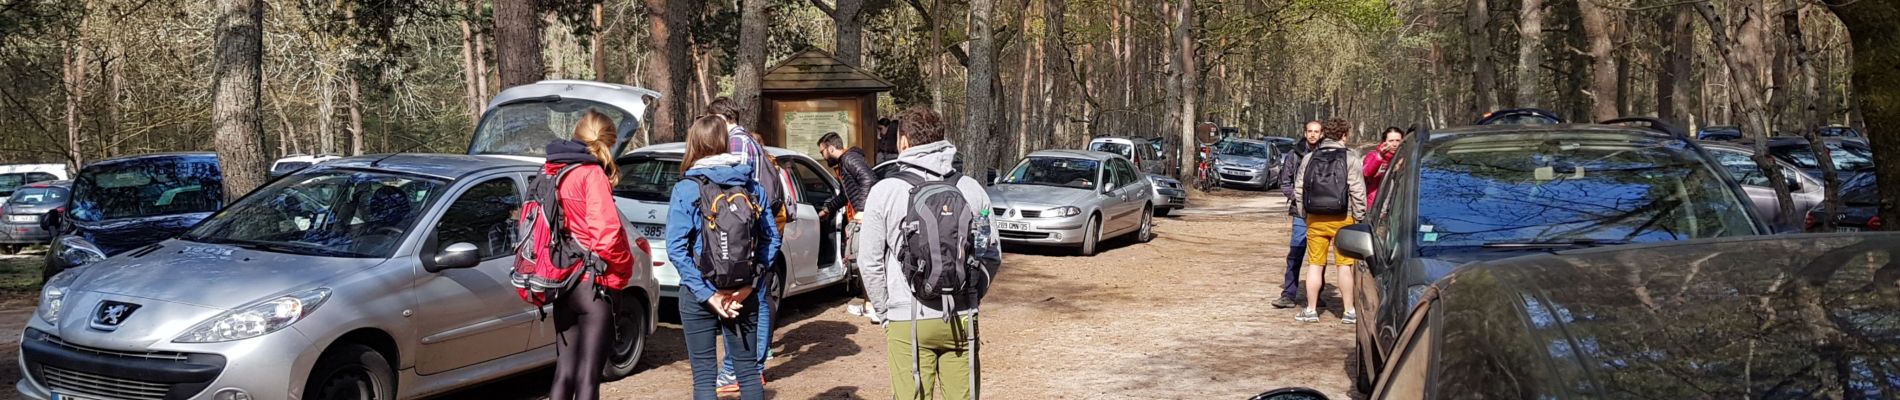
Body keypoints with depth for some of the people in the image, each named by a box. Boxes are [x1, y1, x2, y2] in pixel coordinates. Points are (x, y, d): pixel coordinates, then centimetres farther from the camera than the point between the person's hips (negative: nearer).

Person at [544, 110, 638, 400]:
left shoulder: (552, 173, 9)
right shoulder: (592, 174, -13)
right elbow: (606, 232, -20)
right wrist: (624, 267, -4)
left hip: (562, 284, 7)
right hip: (593, 285, -7)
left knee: (564, 371, 14)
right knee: (588, 374, -3)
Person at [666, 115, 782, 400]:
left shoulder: (686, 189, -7)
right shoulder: (753, 186, 2)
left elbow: (676, 248, -15)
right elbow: (771, 238, -3)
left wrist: (707, 293, -14)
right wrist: (750, 285, -6)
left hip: (699, 294, -3)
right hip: (743, 292, 3)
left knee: (704, 375, 4)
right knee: (748, 369, 13)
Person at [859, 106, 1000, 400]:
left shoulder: (884, 191, -5)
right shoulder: (971, 189, 3)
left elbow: (870, 261, -3)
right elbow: (991, 251, 8)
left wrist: (884, 309, 8)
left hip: (908, 321, -3)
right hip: (962, 319, 3)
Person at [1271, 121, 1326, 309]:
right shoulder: (1294, 155, 3)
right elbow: (1285, 183, 8)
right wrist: (1297, 197, -6)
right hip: (1301, 213, -1)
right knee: (1295, 254, -5)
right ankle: (1289, 295, -4)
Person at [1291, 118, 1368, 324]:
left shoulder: (1309, 158, 6)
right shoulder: (1350, 158, -5)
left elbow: (1298, 190, 8)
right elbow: (1358, 192, -8)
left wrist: (1304, 214, 17)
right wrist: (1359, 217, 1)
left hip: (1315, 219, 3)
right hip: (1343, 219, -3)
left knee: (1314, 264, 7)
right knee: (1345, 265, 3)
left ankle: (1311, 310, 10)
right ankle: (1349, 311, 7)